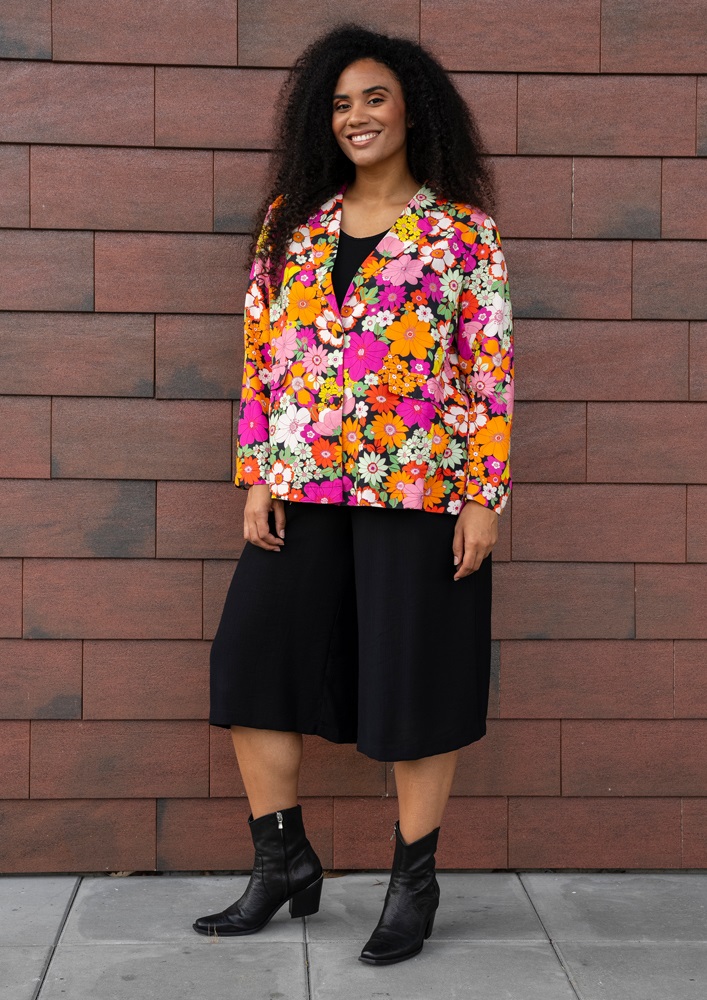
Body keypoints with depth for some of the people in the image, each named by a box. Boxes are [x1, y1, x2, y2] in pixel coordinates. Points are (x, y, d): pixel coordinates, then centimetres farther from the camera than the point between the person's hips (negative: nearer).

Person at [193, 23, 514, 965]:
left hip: (419, 491, -4)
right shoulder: (290, 221, 11)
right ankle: (284, 861, 20)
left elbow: (491, 371, -2)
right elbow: (260, 356, 10)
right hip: (302, 491, 4)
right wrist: (256, 479, 2)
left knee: (416, 678, 3)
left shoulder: (463, 229, 1)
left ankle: (414, 880, 18)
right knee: (253, 663, 4)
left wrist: (484, 497, -9)